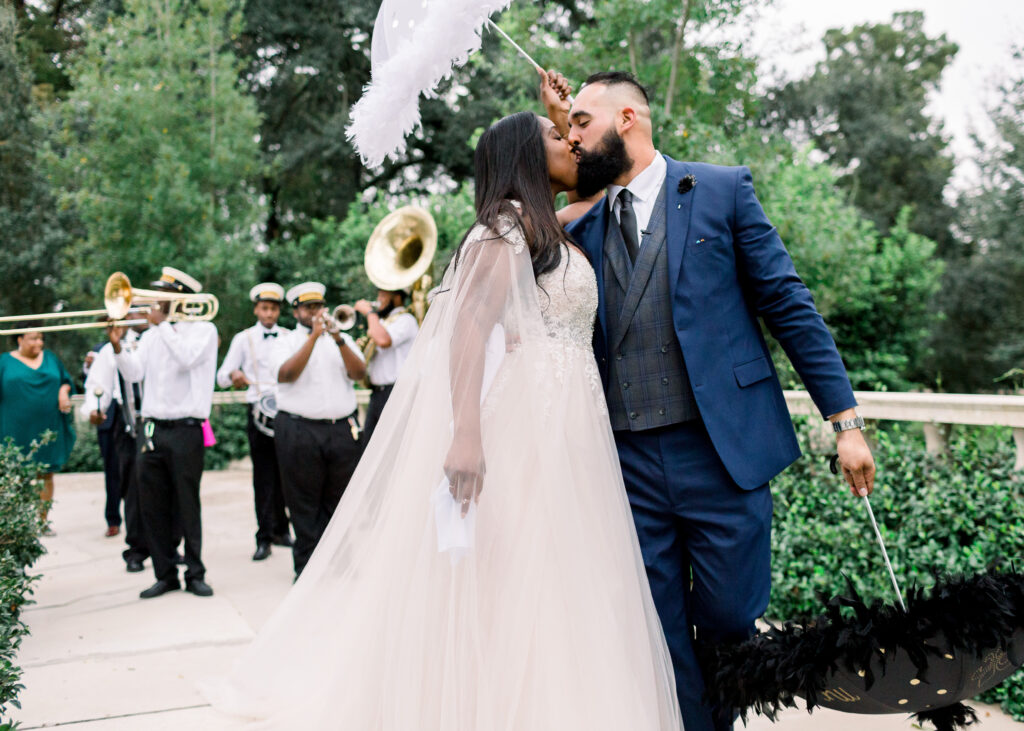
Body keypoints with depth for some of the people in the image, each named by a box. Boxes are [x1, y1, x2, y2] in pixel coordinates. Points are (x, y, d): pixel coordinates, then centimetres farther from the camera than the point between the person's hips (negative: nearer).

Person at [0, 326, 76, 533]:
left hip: (47, 429, 3)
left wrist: (64, 391, -2)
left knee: (47, 476, 2)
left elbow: (65, 379, 18)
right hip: (17, 430, -3)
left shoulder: (50, 358, 13)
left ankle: (43, 520, 10)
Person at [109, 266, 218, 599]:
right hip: (151, 430, 5)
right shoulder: (153, 335, 16)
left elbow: (187, 358, -20)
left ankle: (195, 574, 12)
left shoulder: (203, 330, 0)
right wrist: (118, 346, -7)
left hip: (185, 430, -5)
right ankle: (165, 574, 15)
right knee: (152, 506, 5)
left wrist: (162, 323, -13)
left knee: (187, 506, 1)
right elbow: (133, 374, 8)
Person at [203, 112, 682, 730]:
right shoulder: (509, 221, -4)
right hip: (525, 424, -9)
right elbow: (469, 327, -17)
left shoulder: (553, 232, 22)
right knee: (510, 591, -7)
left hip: (567, 431, 9)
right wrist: (466, 434, -26)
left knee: (558, 594, 7)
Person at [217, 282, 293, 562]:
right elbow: (221, 376, 2)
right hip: (260, 411, -2)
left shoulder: (289, 337, 13)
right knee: (264, 475, -5)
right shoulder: (244, 339, 8)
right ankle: (264, 538, -2)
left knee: (285, 473, 7)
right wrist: (234, 375, -21)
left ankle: (280, 528, 21)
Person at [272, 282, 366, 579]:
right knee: (304, 504, 1)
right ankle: (307, 566, 8)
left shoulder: (342, 339, 14)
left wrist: (338, 339, -16)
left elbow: (359, 372, -3)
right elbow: (286, 374, -14)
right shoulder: (288, 342, 7)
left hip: (342, 430, 2)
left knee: (338, 500, 6)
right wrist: (314, 337, -17)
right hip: (299, 432, -2)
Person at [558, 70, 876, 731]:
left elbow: (789, 305, -1)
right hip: (628, 461, 3)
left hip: (723, 452, -3)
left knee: (727, 623, 6)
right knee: (662, 643, 7)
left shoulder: (721, 191, 3)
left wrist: (845, 419, -5)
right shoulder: (582, 223, 12)